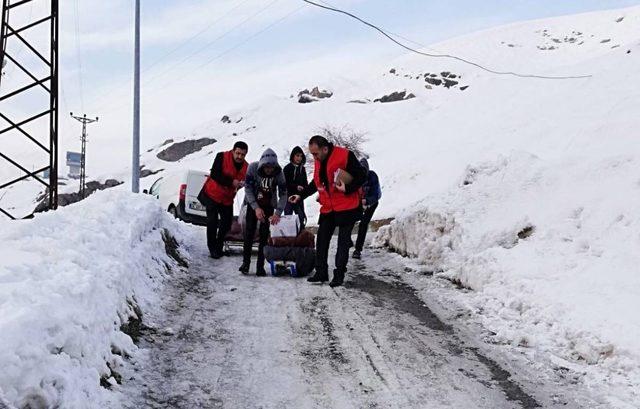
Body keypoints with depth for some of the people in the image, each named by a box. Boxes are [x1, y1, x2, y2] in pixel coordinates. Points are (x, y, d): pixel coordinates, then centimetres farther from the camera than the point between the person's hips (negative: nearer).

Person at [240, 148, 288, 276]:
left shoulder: (279, 172, -22)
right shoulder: (253, 168, -25)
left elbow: (283, 194, -17)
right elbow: (248, 189, -19)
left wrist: (278, 213, -28)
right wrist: (256, 208, -28)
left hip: (269, 205, 0)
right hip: (253, 204, 0)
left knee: (264, 235, -5)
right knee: (249, 232, -7)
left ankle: (260, 266, -1)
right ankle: (245, 262, 3)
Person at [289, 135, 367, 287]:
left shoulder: (345, 156, -16)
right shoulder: (319, 161, 7)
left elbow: (362, 175, -13)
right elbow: (316, 183, 21)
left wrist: (347, 189, -23)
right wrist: (301, 195, 15)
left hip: (346, 207, -7)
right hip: (327, 208, 7)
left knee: (343, 241, 0)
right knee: (321, 240, 7)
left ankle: (339, 274, 6)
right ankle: (321, 273, 16)